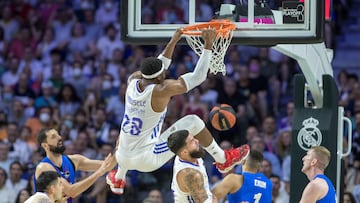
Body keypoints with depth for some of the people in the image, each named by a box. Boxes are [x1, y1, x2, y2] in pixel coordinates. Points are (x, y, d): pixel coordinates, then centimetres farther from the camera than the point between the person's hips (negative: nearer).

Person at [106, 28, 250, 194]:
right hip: (147, 160, -6)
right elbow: (198, 77, -14)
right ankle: (223, 161, 13)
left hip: (124, 159, 6)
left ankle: (117, 180, 58)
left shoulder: (132, 81, -2)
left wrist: (173, 41, 23)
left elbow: (159, 66, 19)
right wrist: (208, 45, -10)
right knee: (193, 122, -1)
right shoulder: (162, 91, -20)